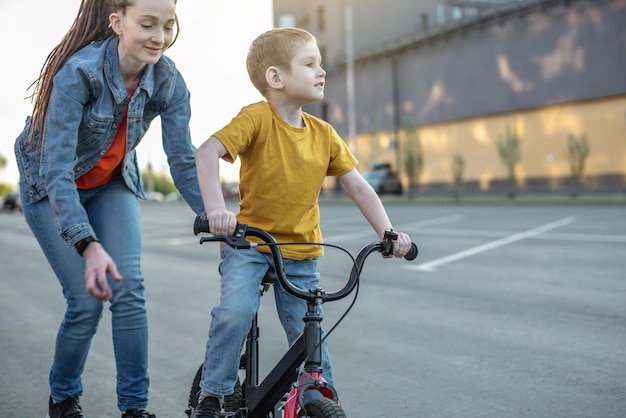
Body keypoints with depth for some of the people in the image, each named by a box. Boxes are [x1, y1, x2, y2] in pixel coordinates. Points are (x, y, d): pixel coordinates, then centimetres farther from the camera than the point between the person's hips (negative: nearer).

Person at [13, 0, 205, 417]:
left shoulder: (168, 81, -19)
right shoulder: (79, 72, -33)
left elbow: (184, 160, -16)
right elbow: (57, 170, -37)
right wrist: (89, 246, -48)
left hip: (112, 184, 4)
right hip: (52, 189, -3)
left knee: (129, 289, -13)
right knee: (87, 301, -11)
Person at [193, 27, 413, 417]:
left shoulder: (324, 134, 0)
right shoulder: (257, 118, -15)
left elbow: (358, 186, 2)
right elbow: (208, 152, -26)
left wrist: (388, 232, -10)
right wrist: (216, 208, -41)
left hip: (301, 252, 4)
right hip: (249, 242, -4)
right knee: (235, 312, -25)